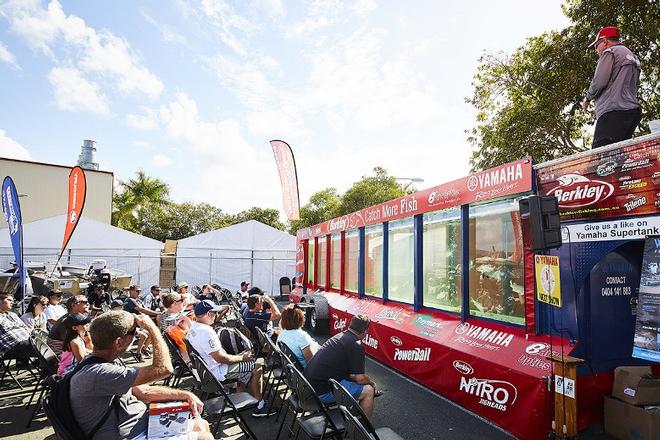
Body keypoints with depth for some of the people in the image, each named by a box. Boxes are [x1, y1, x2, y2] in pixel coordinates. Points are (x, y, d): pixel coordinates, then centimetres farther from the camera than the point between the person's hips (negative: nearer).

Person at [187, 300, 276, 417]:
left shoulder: (193, 327, 4)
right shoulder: (206, 332, -29)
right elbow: (220, 358, -29)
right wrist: (242, 358, -15)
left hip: (206, 368, 11)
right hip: (217, 372, -10)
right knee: (257, 367, -6)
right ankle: (259, 406, 5)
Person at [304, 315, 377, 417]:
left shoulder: (338, 336, 13)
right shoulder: (356, 345, -12)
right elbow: (360, 378, -11)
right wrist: (372, 382, 10)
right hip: (323, 393, -9)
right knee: (368, 390, -1)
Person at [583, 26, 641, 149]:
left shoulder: (610, 52, 2)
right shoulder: (633, 57, 30)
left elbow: (599, 81, -8)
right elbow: (635, 85, 24)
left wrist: (588, 98, 10)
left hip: (614, 112, -9)